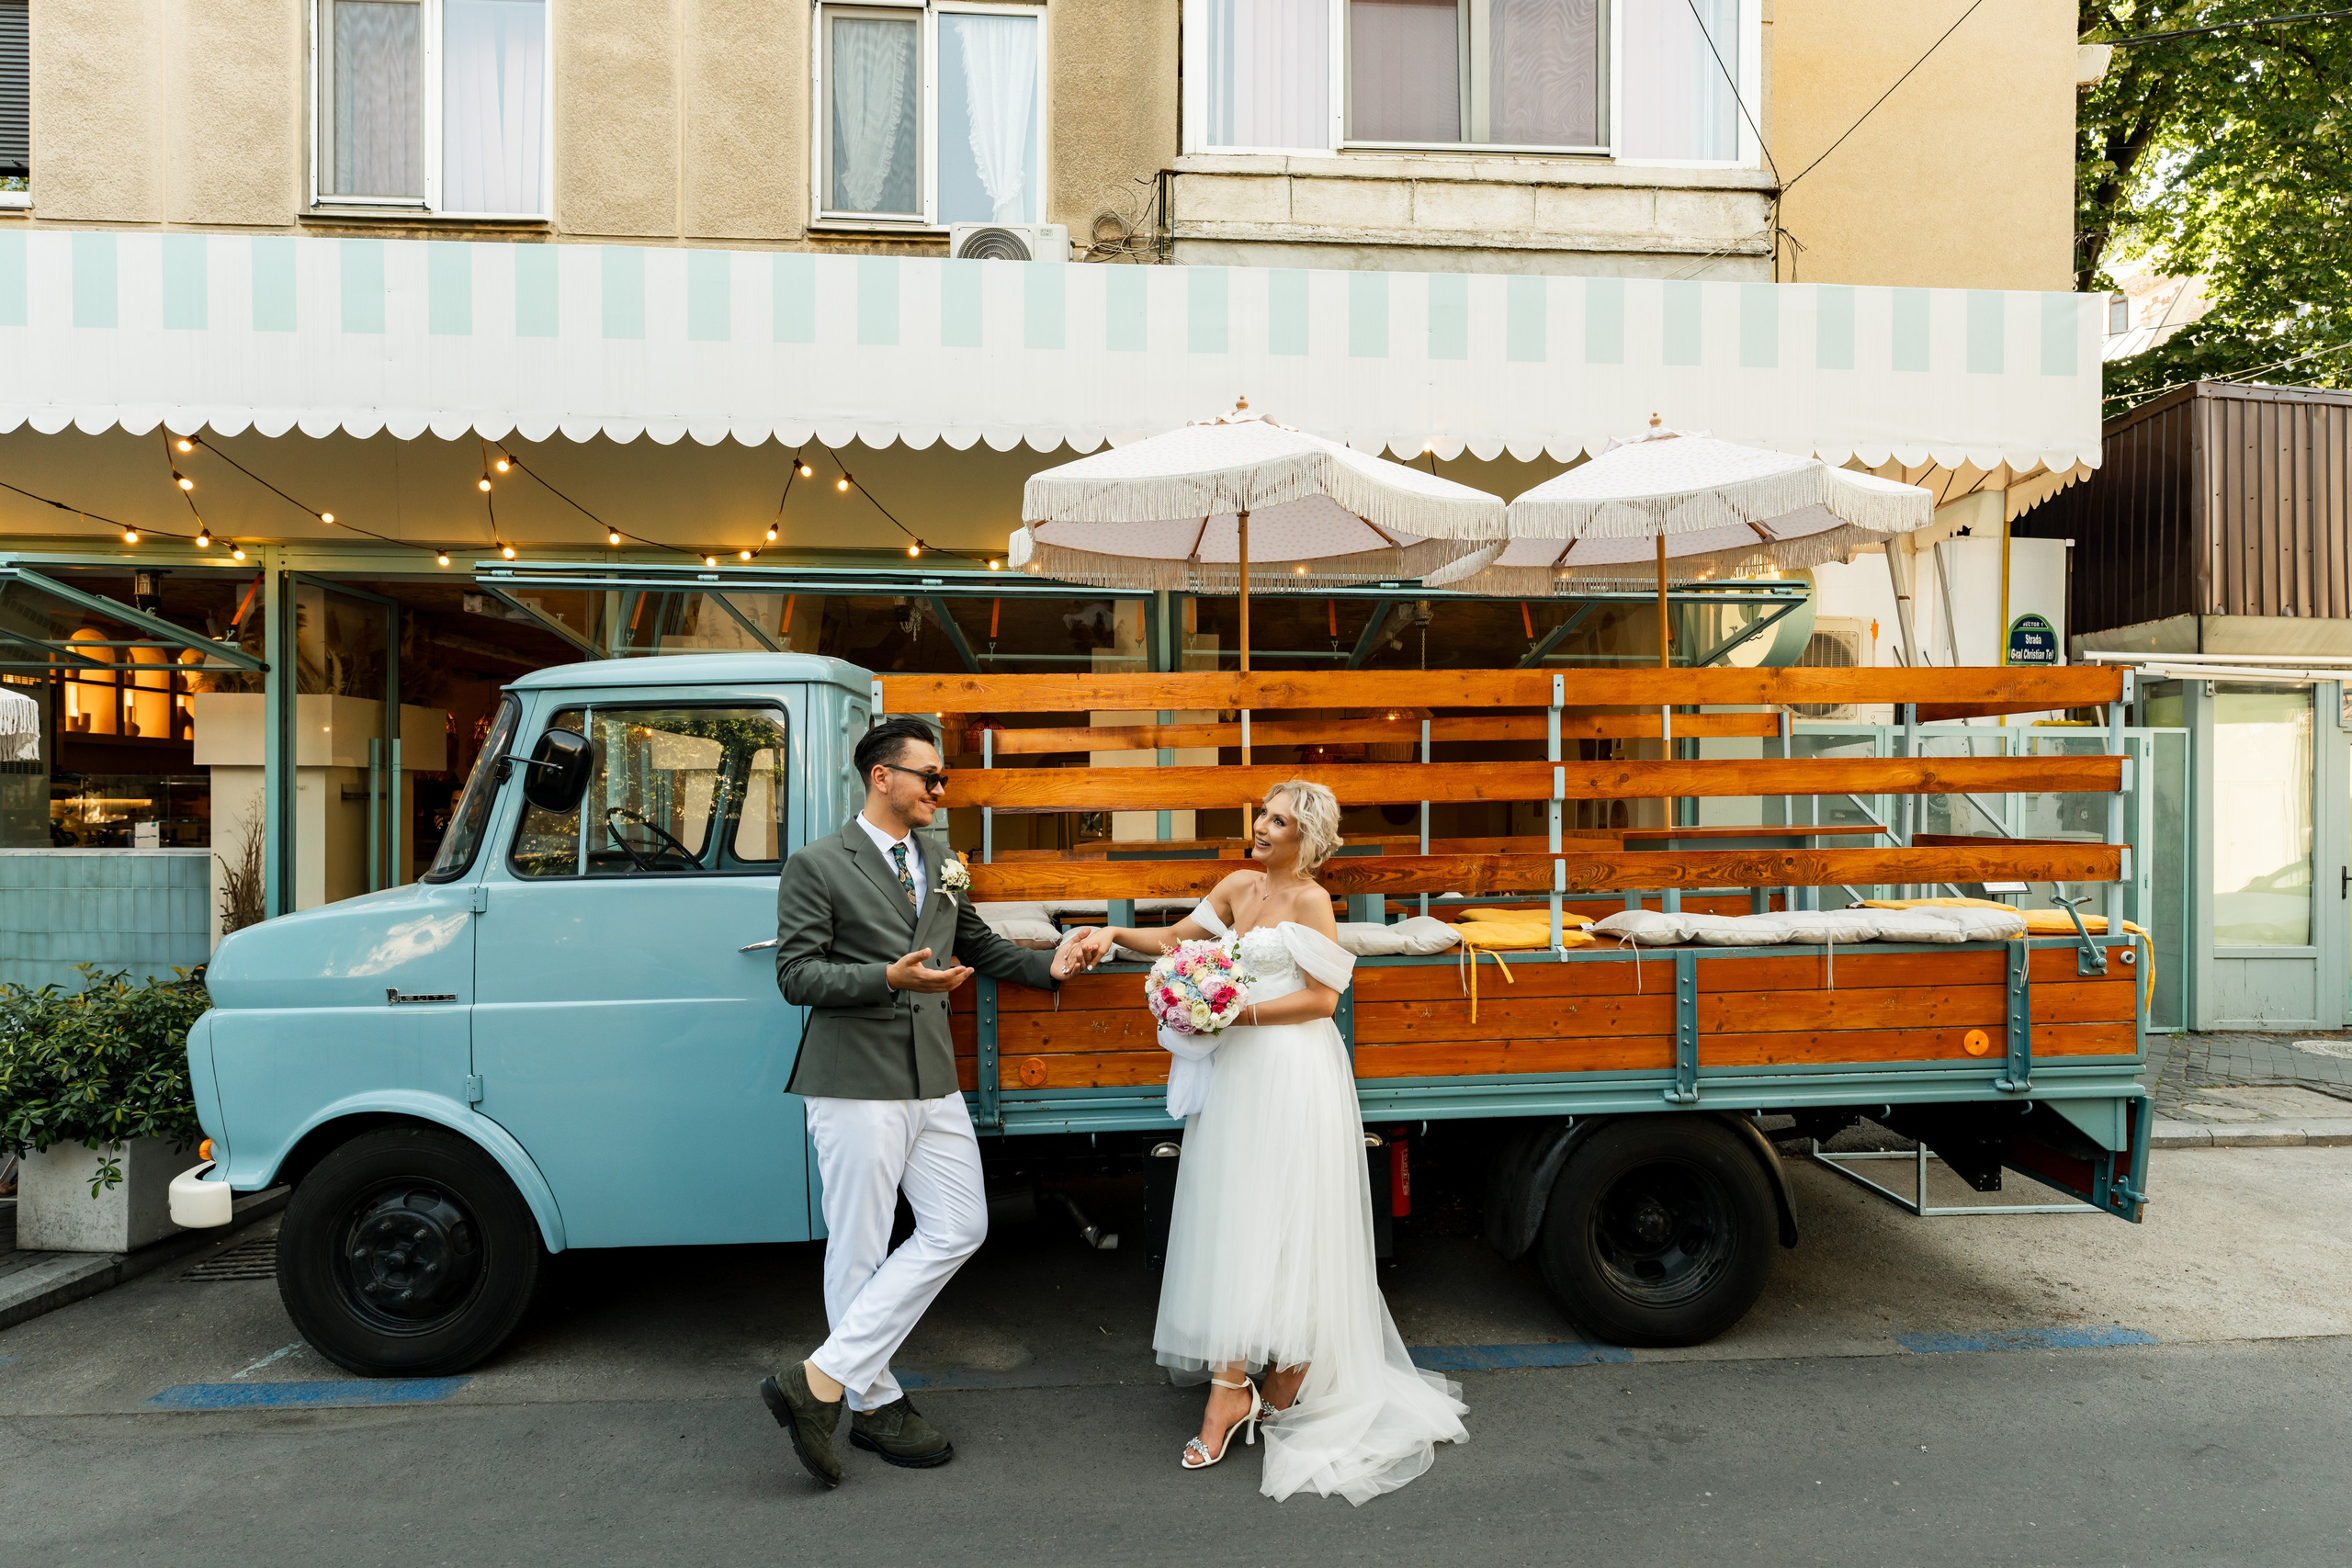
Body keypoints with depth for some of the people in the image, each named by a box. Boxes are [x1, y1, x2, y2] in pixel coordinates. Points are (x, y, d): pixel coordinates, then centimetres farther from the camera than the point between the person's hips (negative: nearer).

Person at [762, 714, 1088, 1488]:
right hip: (856, 1084, -7)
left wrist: (1046, 966, 12)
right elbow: (796, 974, -10)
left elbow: (976, 943, 26)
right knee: (860, 1251, 3)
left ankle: (822, 1378, 12)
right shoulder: (817, 865, -5)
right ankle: (872, 1403, 22)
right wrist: (890, 978, -22)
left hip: (933, 1083, 7)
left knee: (958, 1229, 5)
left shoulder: (937, 861, 16)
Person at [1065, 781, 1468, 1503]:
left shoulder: (1310, 900, -8)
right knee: (1232, 1223, 7)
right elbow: (1177, 938, 17)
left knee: (1276, 1227, -2)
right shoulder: (1239, 886, 11)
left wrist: (1239, 1012, -16)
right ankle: (1230, 1393, 15)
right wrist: (1114, 937, 4)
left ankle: (1286, 1386, 11)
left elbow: (1323, 997, -12)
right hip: (1240, 1072, 7)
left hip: (1291, 1076, -6)